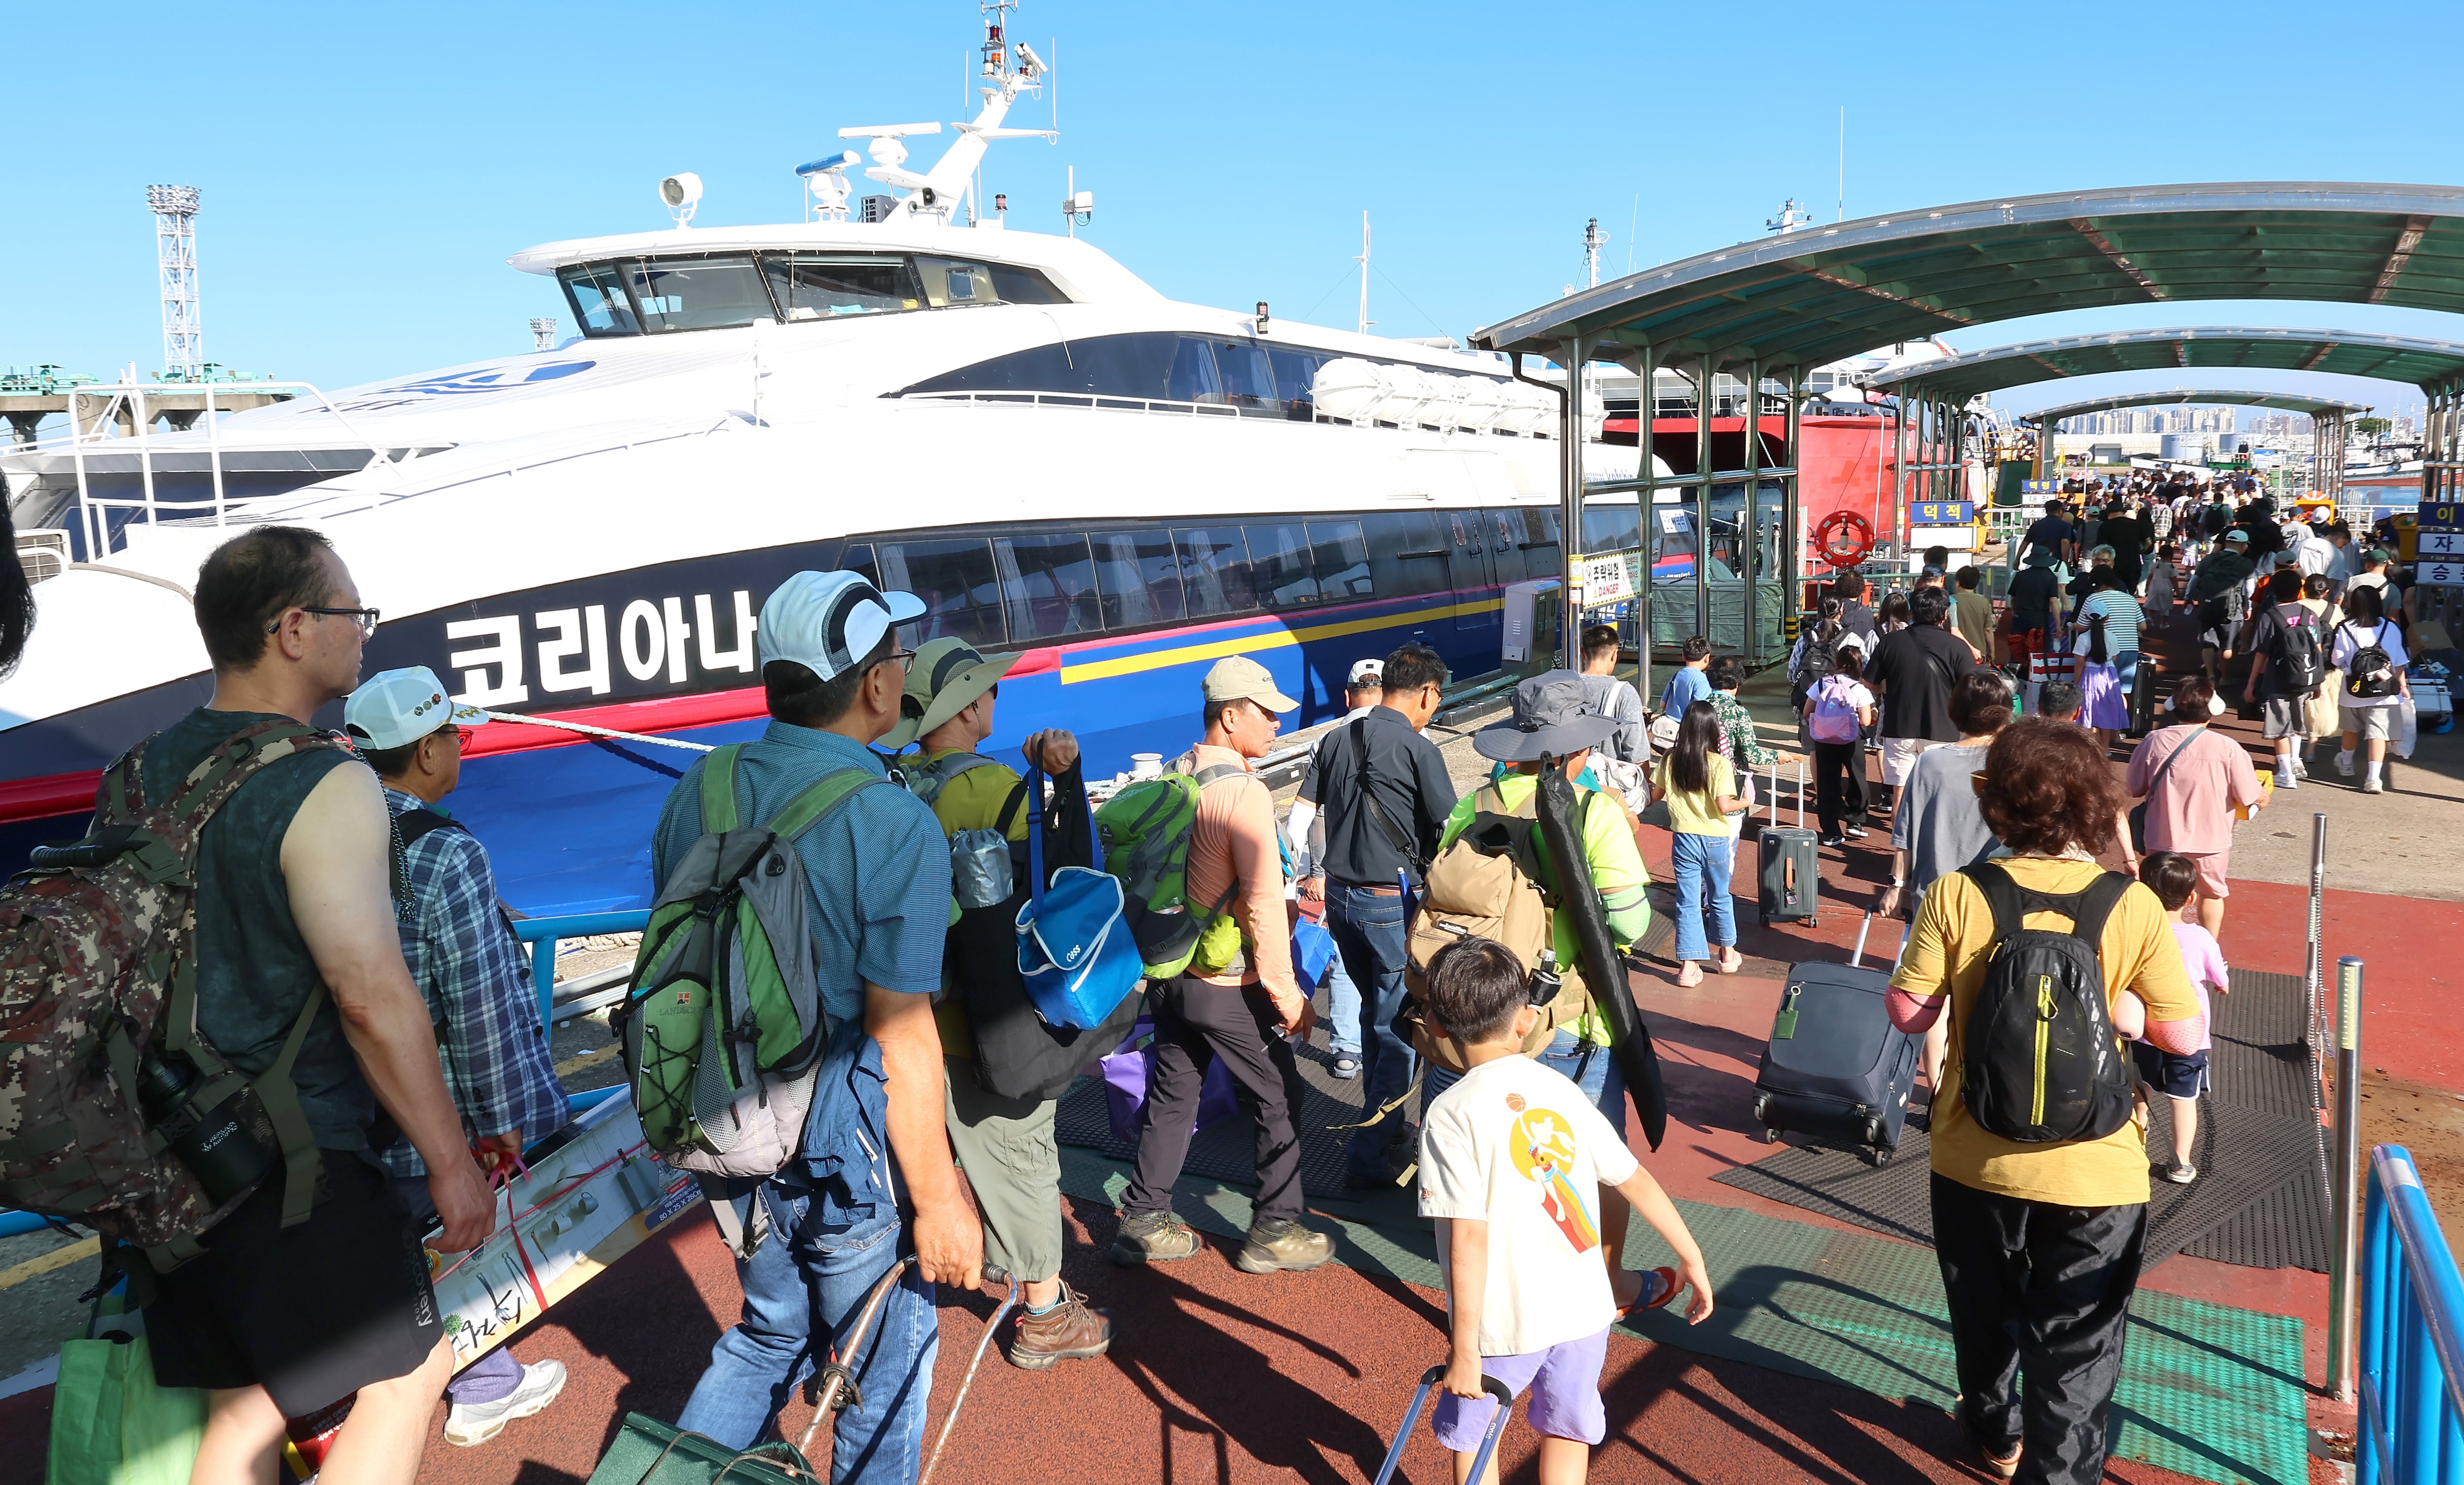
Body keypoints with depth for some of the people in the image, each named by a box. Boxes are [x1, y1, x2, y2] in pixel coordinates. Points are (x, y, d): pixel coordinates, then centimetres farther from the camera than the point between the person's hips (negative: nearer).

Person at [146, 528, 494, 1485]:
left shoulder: (143, 771, 8)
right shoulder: (324, 786, -18)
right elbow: (371, 995, -21)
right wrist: (453, 1167, -13)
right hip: (293, 1164, -8)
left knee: (242, 1406, 18)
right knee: (407, 1371, 9)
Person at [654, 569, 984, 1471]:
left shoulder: (698, 790, 0)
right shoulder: (897, 828, -20)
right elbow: (900, 1036, -21)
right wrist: (939, 1200, -13)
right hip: (845, 1155, -6)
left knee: (773, 1331, 28)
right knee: (884, 1371, 15)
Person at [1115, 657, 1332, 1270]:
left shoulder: (1175, 776, 3)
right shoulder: (1244, 791, -22)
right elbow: (1264, 904, -23)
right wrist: (1287, 993, -16)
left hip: (1172, 973, 8)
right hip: (1231, 987, -7)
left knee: (1171, 1098, 18)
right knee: (1278, 1103, 10)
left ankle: (1142, 1222, 26)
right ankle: (1273, 1231, 20)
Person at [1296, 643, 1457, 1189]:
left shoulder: (1336, 740, 5)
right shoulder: (1418, 750, -13)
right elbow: (1451, 832, -10)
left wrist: (1315, 874, 20)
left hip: (1340, 896, 7)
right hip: (1393, 904, -7)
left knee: (1374, 1012, 24)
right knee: (1399, 1031, 2)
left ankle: (1385, 1120, 37)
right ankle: (1368, 1157, 1)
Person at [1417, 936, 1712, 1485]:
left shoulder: (1450, 1115, -14)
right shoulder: (1561, 1089, 1)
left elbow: (1469, 1238, -19)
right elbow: (1636, 1179, 6)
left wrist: (1463, 1349, -15)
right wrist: (1692, 1258, 18)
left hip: (1503, 1322, -4)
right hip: (1584, 1310, 4)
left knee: (1470, 1431, 19)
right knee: (1568, 1430, 23)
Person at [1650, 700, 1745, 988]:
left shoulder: (1669, 760, -5)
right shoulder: (1720, 764, -15)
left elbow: (1655, 795, 5)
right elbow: (1723, 805, -21)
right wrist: (1745, 802, -2)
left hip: (1683, 839, 1)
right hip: (1715, 839, -1)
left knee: (1687, 902, 5)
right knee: (1720, 897, 18)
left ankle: (1688, 967, 2)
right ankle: (1728, 955, 33)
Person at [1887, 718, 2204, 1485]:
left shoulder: (1957, 895, -13)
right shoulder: (2135, 908, -13)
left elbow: (1909, 1012, -9)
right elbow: (2185, 1036, -8)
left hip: (1975, 1160, 2)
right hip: (2096, 1171, -2)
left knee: (1985, 1316, 25)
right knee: (2076, 1349, 13)